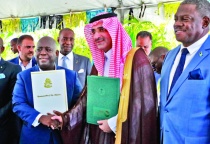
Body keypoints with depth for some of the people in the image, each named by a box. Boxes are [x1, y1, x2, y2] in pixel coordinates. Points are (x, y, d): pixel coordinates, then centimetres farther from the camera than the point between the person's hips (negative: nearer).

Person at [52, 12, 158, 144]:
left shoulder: (136, 58, -12)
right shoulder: (99, 62, 10)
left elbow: (145, 101, -16)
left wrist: (114, 123, -14)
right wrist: (66, 118, -2)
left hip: (124, 133, -6)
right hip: (99, 131, 6)